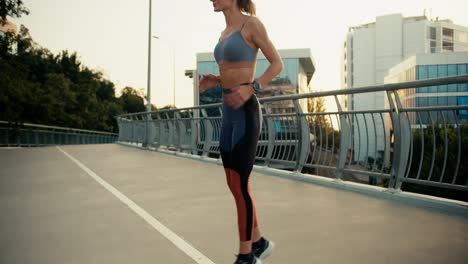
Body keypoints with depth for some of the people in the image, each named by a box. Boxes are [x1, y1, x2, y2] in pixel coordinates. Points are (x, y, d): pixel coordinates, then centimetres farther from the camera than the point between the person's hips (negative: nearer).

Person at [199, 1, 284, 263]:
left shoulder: (252, 23, -7)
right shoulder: (227, 33, 18)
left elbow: (277, 63, -5)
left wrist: (249, 90, -20)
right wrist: (215, 80, 7)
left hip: (246, 113, -9)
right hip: (230, 114, 9)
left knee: (240, 187, -6)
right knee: (234, 185, 10)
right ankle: (259, 242, 26)